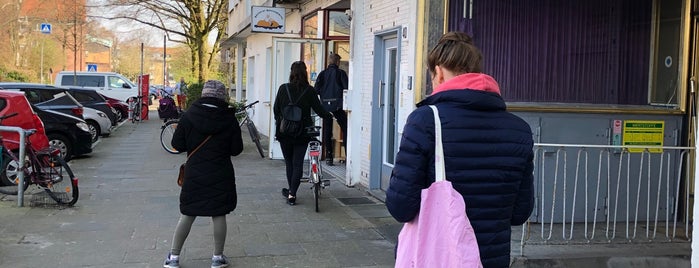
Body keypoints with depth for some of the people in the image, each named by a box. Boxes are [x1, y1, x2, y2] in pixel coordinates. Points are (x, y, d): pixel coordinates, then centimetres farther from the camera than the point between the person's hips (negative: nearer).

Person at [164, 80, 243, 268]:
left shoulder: (189, 116, -6)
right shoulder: (229, 119, -8)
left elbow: (177, 144, -3)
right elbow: (237, 149, -4)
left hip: (194, 173, 1)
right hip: (221, 176, -1)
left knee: (187, 215, 10)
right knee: (219, 215, 9)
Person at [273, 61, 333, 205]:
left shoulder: (283, 88, -4)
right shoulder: (309, 91, -7)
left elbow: (276, 109, 2)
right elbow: (319, 109, -2)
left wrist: (278, 123, 21)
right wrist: (330, 116, 18)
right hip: (302, 133, -1)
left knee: (289, 162, 16)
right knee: (298, 163, 4)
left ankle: (291, 192, 25)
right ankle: (292, 194, -2)